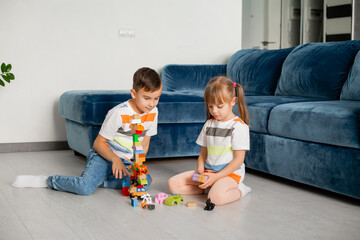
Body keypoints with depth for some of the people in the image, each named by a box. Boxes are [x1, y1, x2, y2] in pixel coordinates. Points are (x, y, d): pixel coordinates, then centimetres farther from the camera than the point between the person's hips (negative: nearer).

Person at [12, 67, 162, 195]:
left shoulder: (153, 112, 0)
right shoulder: (119, 113, -18)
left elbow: (144, 144, 10)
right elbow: (98, 143, -13)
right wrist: (115, 159, -28)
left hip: (125, 161, 6)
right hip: (103, 155, -6)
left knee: (145, 181, -24)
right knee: (85, 188, -32)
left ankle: (100, 181, -12)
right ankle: (48, 181, -5)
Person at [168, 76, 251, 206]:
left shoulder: (239, 126, -10)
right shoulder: (209, 124, 11)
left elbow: (238, 159, -14)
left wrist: (215, 177, -20)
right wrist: (200, 170, -6)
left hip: (230, 172, -6)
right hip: (208, 171, 6)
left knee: (216, 197, -37)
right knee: (172, 183, -6)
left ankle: (239, 190, -7)